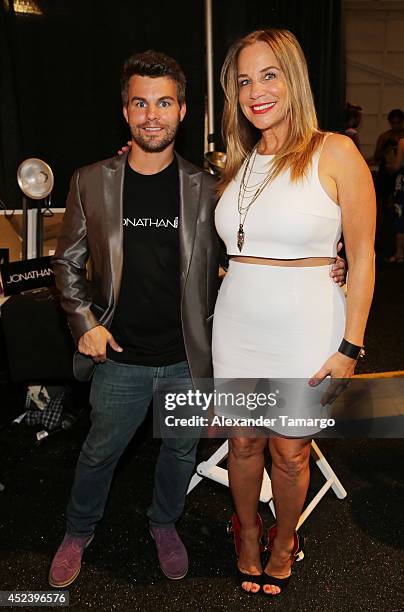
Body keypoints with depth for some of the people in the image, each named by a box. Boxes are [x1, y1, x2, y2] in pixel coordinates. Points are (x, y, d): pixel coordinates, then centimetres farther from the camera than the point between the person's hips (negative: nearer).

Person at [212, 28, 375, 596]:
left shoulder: (335, 154, -7)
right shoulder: (238, 164, 9)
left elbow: (362, 258, -8)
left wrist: (349, 347, -10)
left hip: (305, 327, -4)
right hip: (238, 327, 4)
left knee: (289, 451, 10)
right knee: (244, 442, 15)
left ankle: (285, 539, 40)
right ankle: (248, 533, 43)